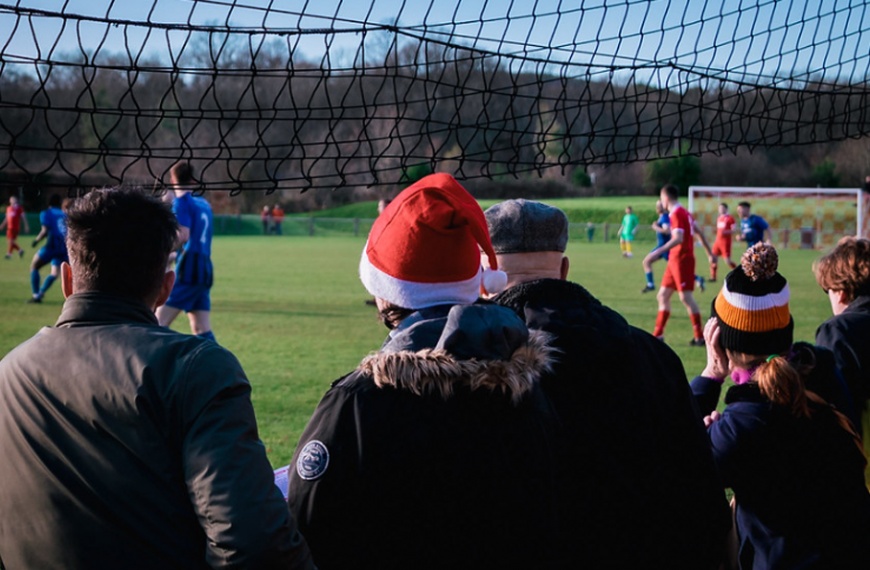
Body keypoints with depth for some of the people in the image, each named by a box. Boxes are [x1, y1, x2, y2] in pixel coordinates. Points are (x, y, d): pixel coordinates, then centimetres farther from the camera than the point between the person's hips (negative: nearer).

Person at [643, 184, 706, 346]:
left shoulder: (676, 214, -15)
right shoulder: (684, 212, 15)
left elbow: (678, 238, -27)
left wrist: (658, 252, -32)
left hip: (682, 259, -10)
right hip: (674, 260, 10)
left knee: (686, 297, -9)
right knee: (663, 295, 10)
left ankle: (699, 336, -5)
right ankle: (658, 334, 13)